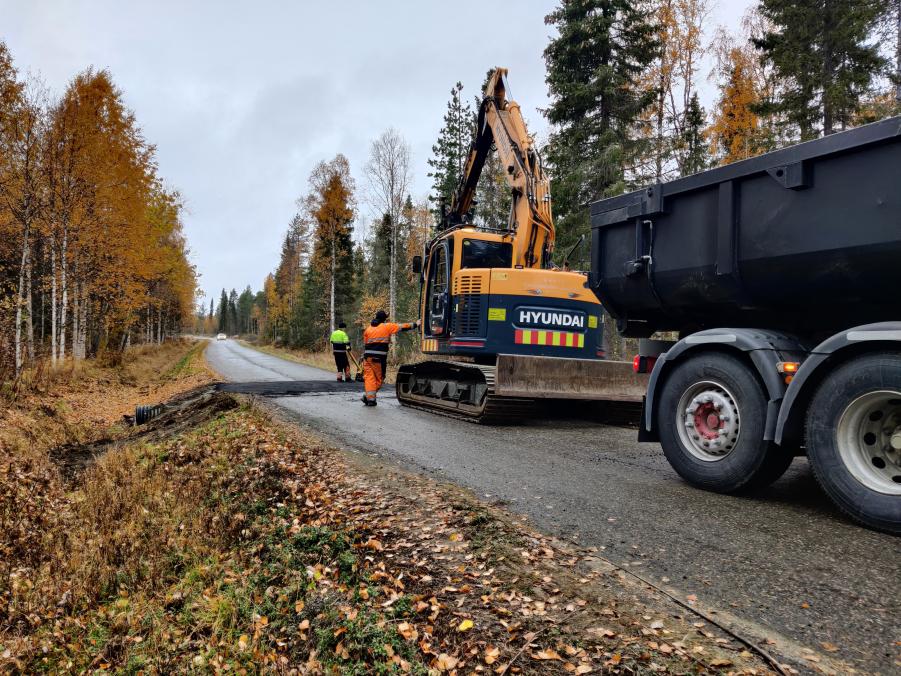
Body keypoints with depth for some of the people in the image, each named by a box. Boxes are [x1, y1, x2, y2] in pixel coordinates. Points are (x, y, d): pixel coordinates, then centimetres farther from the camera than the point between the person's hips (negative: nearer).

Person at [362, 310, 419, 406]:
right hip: (380, 357, -4)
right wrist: (415, 324, 15)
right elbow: (402, 327, 5)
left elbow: (365, 344, 16)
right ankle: (369, 397, 5)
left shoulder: (368, 328, 14)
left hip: (368, 356, 4)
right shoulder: (387, 326, 1)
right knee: (379, 378, 8)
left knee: (369, 377, 6)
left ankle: (370, 398, -2)